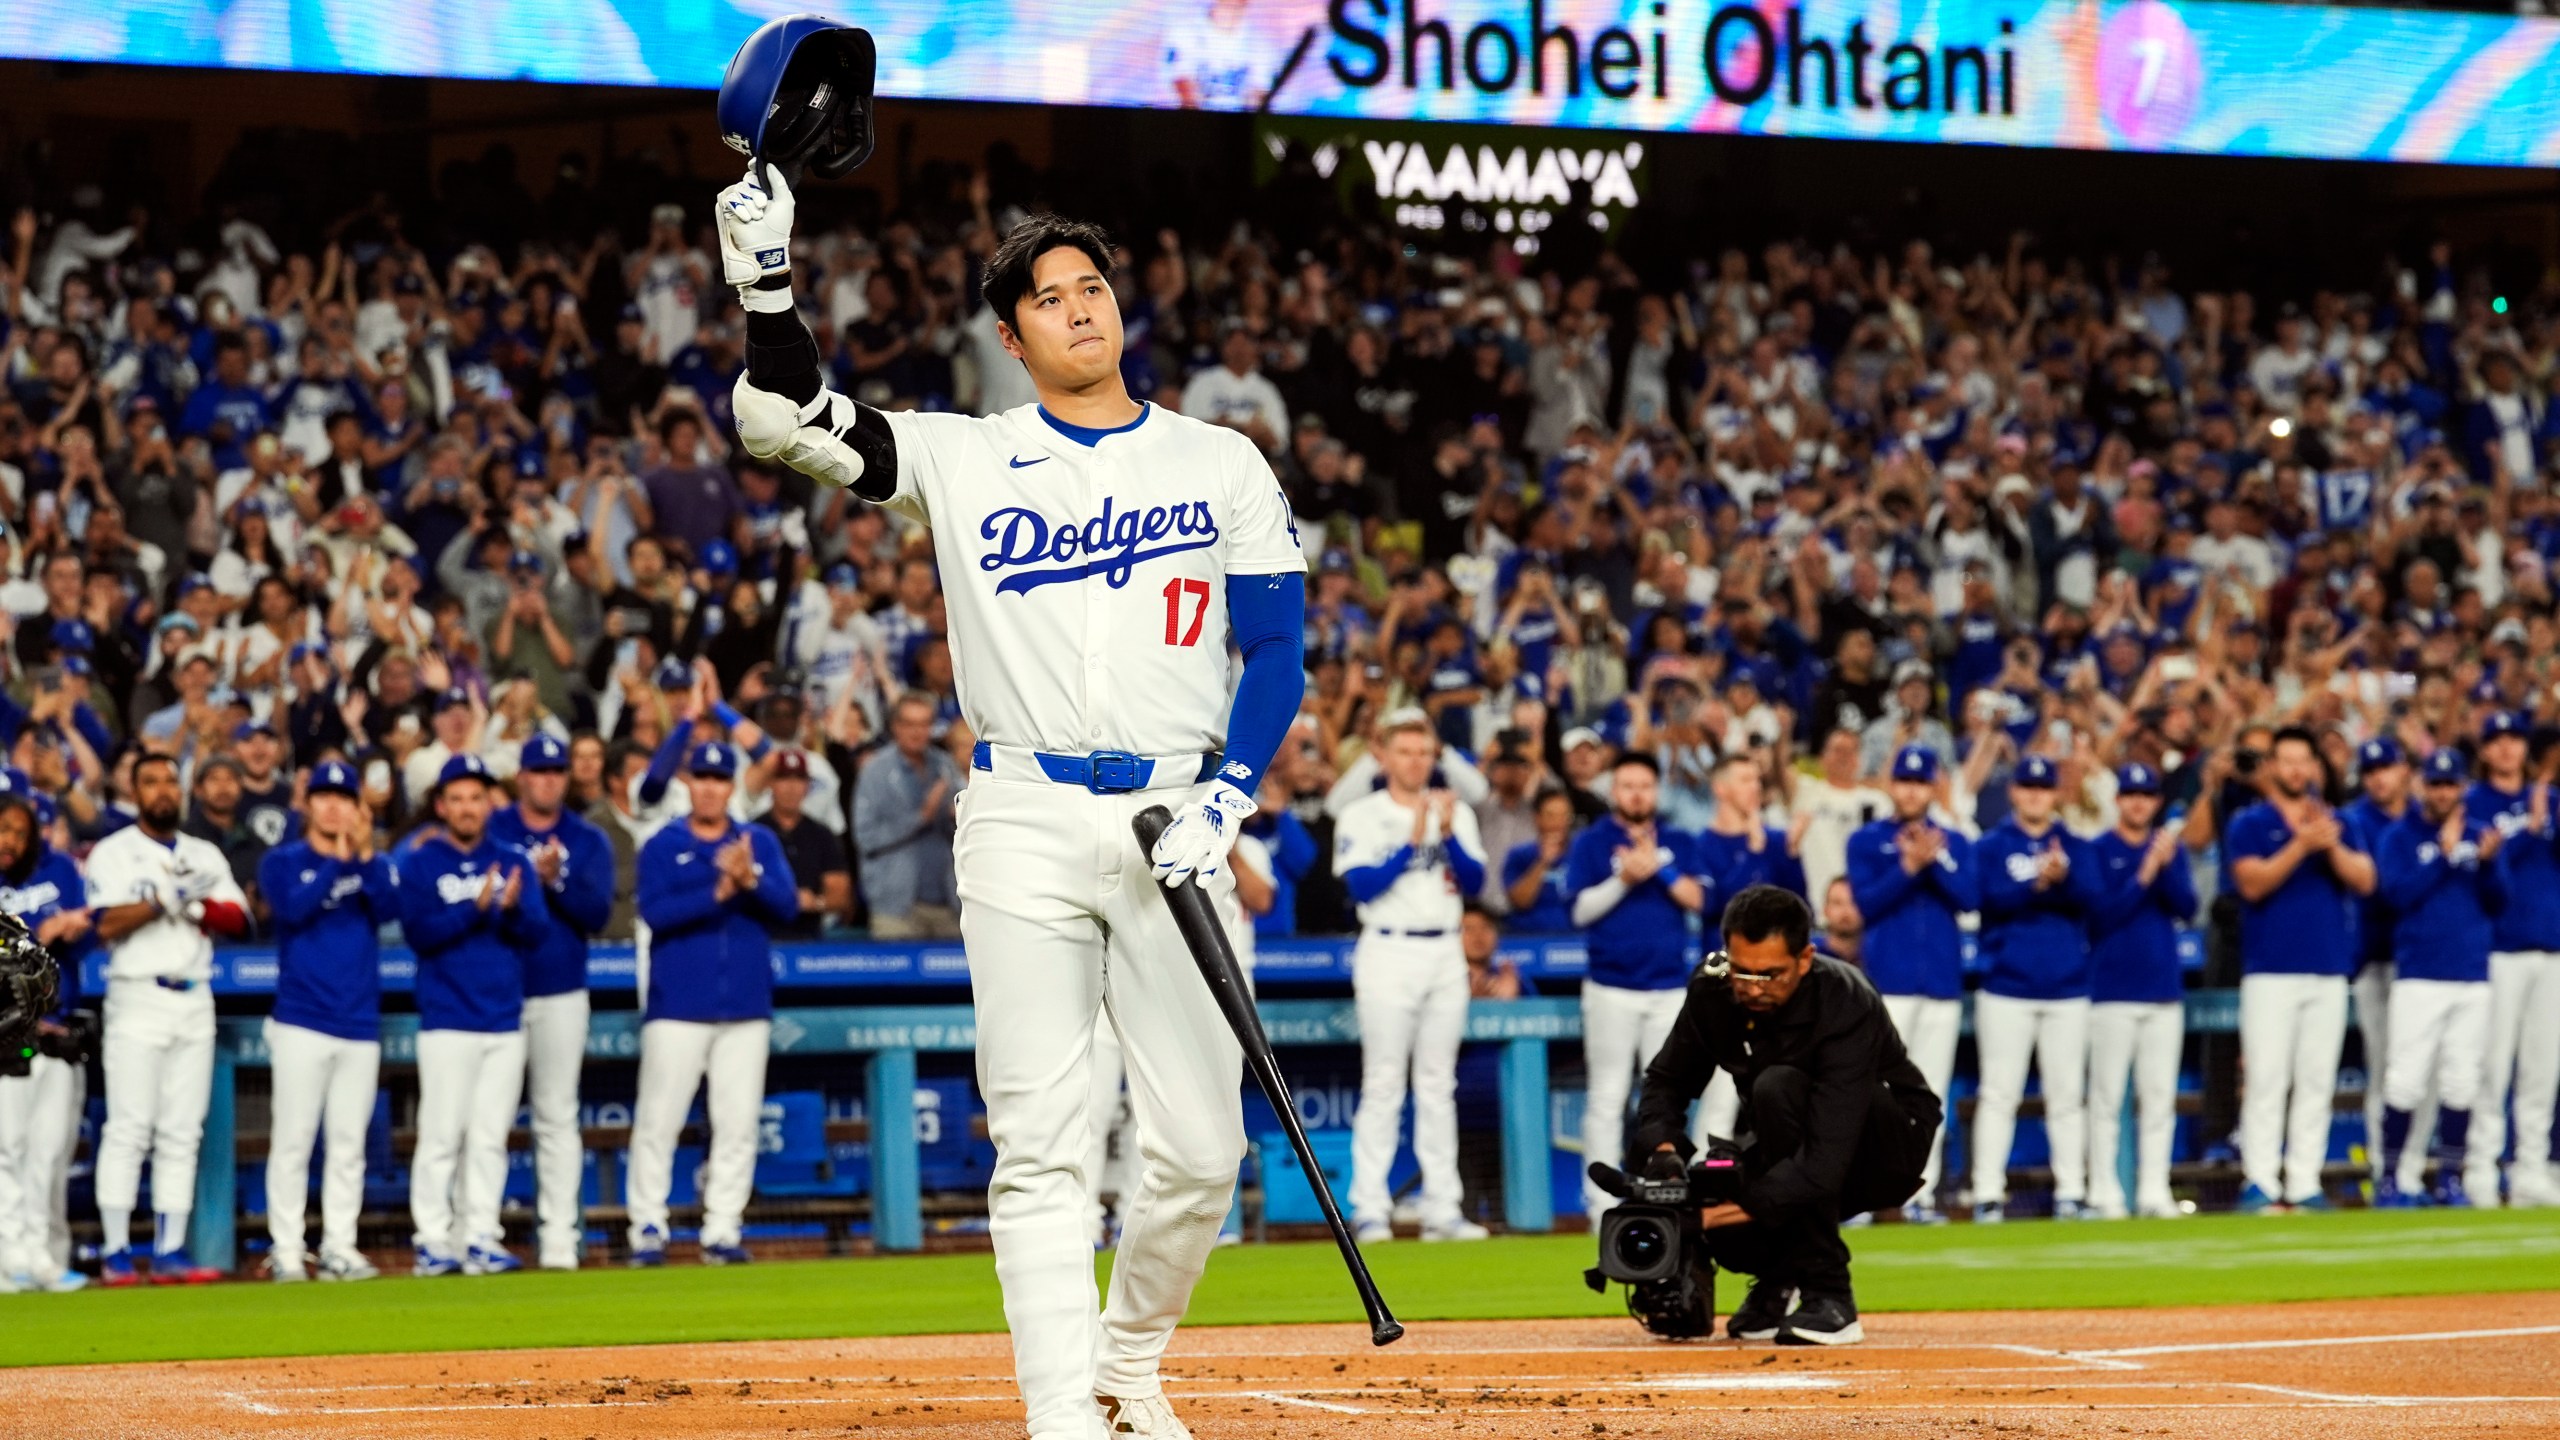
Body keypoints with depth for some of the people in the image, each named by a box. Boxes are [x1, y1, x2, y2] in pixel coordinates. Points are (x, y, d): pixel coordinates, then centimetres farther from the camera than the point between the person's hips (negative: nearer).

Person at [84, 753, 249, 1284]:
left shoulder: (205, 856, 17)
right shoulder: (114, 853, 3)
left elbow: (237, 919, 5)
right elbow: (108, 926, -11)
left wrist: (194, 905, -11)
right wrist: (162, 901, -20)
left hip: (195, 1000, 5)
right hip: (138, 997, -5)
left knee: (182, 1133, 3)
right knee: (129, 1128, -9)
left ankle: (170, 1254, 4)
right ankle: (116, 1254, -8)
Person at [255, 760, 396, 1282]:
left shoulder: (376, 864, 12)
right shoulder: (283, 862, 5)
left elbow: (390, 909, -7)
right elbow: (293, 908, -14)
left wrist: (365, 856, -19)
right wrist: (337, 860, -17)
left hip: (360, 1025, 3)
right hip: (301, 1021, -3)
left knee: (349, 1143, 4)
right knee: (292, 1140, -5)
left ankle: (339, 1248, 9)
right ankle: (286, 1251, -2)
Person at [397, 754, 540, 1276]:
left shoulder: (510, 863, 11)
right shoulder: (421, 864, 1)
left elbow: (534, 934, 3)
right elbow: (420, 933, -10)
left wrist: (511, 908, -17)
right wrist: (476, 907, -21)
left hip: (505, 1020, 3)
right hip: (447, 1020, -3)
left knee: (490, 1138, 4)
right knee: (442, 1135, -6)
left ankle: (480, 1239, 7)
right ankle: (433, 1241, -2)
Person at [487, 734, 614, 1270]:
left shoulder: (588, 841, 7)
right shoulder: (489, 832, 4)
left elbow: (597, 914, -4)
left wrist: (556, 881, -20)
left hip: (560, 994, 1)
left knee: (558, 1117, 2)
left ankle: (558, 1237, 4)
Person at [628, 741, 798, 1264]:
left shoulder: (760, 843, 11)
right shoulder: (662, 847, 4)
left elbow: (788, 906, -1)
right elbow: (655, 913, -11)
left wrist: (750, 880, -19)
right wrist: (718, 892, -20)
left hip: (746, 1010, 3)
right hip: (677, 1009, -3)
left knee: (738, 1123, 1)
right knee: (658, 1121, -6)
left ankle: (722, 1231, 6)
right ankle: (647, 1229, -1)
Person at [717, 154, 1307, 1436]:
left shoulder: (1222, 466, 9)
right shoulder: (961, 461, 7)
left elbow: (1278, 654, 6)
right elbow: (784, 423, -3)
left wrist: (1225, 801, -7)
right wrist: (766, 281, -18)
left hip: (1171, 827, 1)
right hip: (1022, 825, -1)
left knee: (1198, 1146, -1)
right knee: (1039, 1144, -7)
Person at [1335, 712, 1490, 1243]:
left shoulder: (1454, 812, 12)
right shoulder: (1361, 816, 1)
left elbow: (1474, 880, 1)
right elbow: (1361, 886, -11)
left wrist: (1448, 835, -14)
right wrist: (1410, 843, -18)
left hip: (1445, 955, 4)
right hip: (1388, 953, -4)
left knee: (1439, 1084, 5)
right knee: (1383, 1084, -8)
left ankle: (1442, 1209, 6)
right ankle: (1369, 1209, -8)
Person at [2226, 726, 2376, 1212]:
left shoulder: (2337, 824, 14)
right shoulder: (2250, 824, 3)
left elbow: (2364, 880, 2)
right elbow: (2253, 883, -11)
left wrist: (2331, 846, -14)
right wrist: (2301, 845, -20)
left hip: (2329, 971, 4)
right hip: (2271, 971, -4)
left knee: (2317, 1081, 3)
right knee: (2267, 1078, -9)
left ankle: (2305, 1184, 6)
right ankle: (2259, 1183, -9)